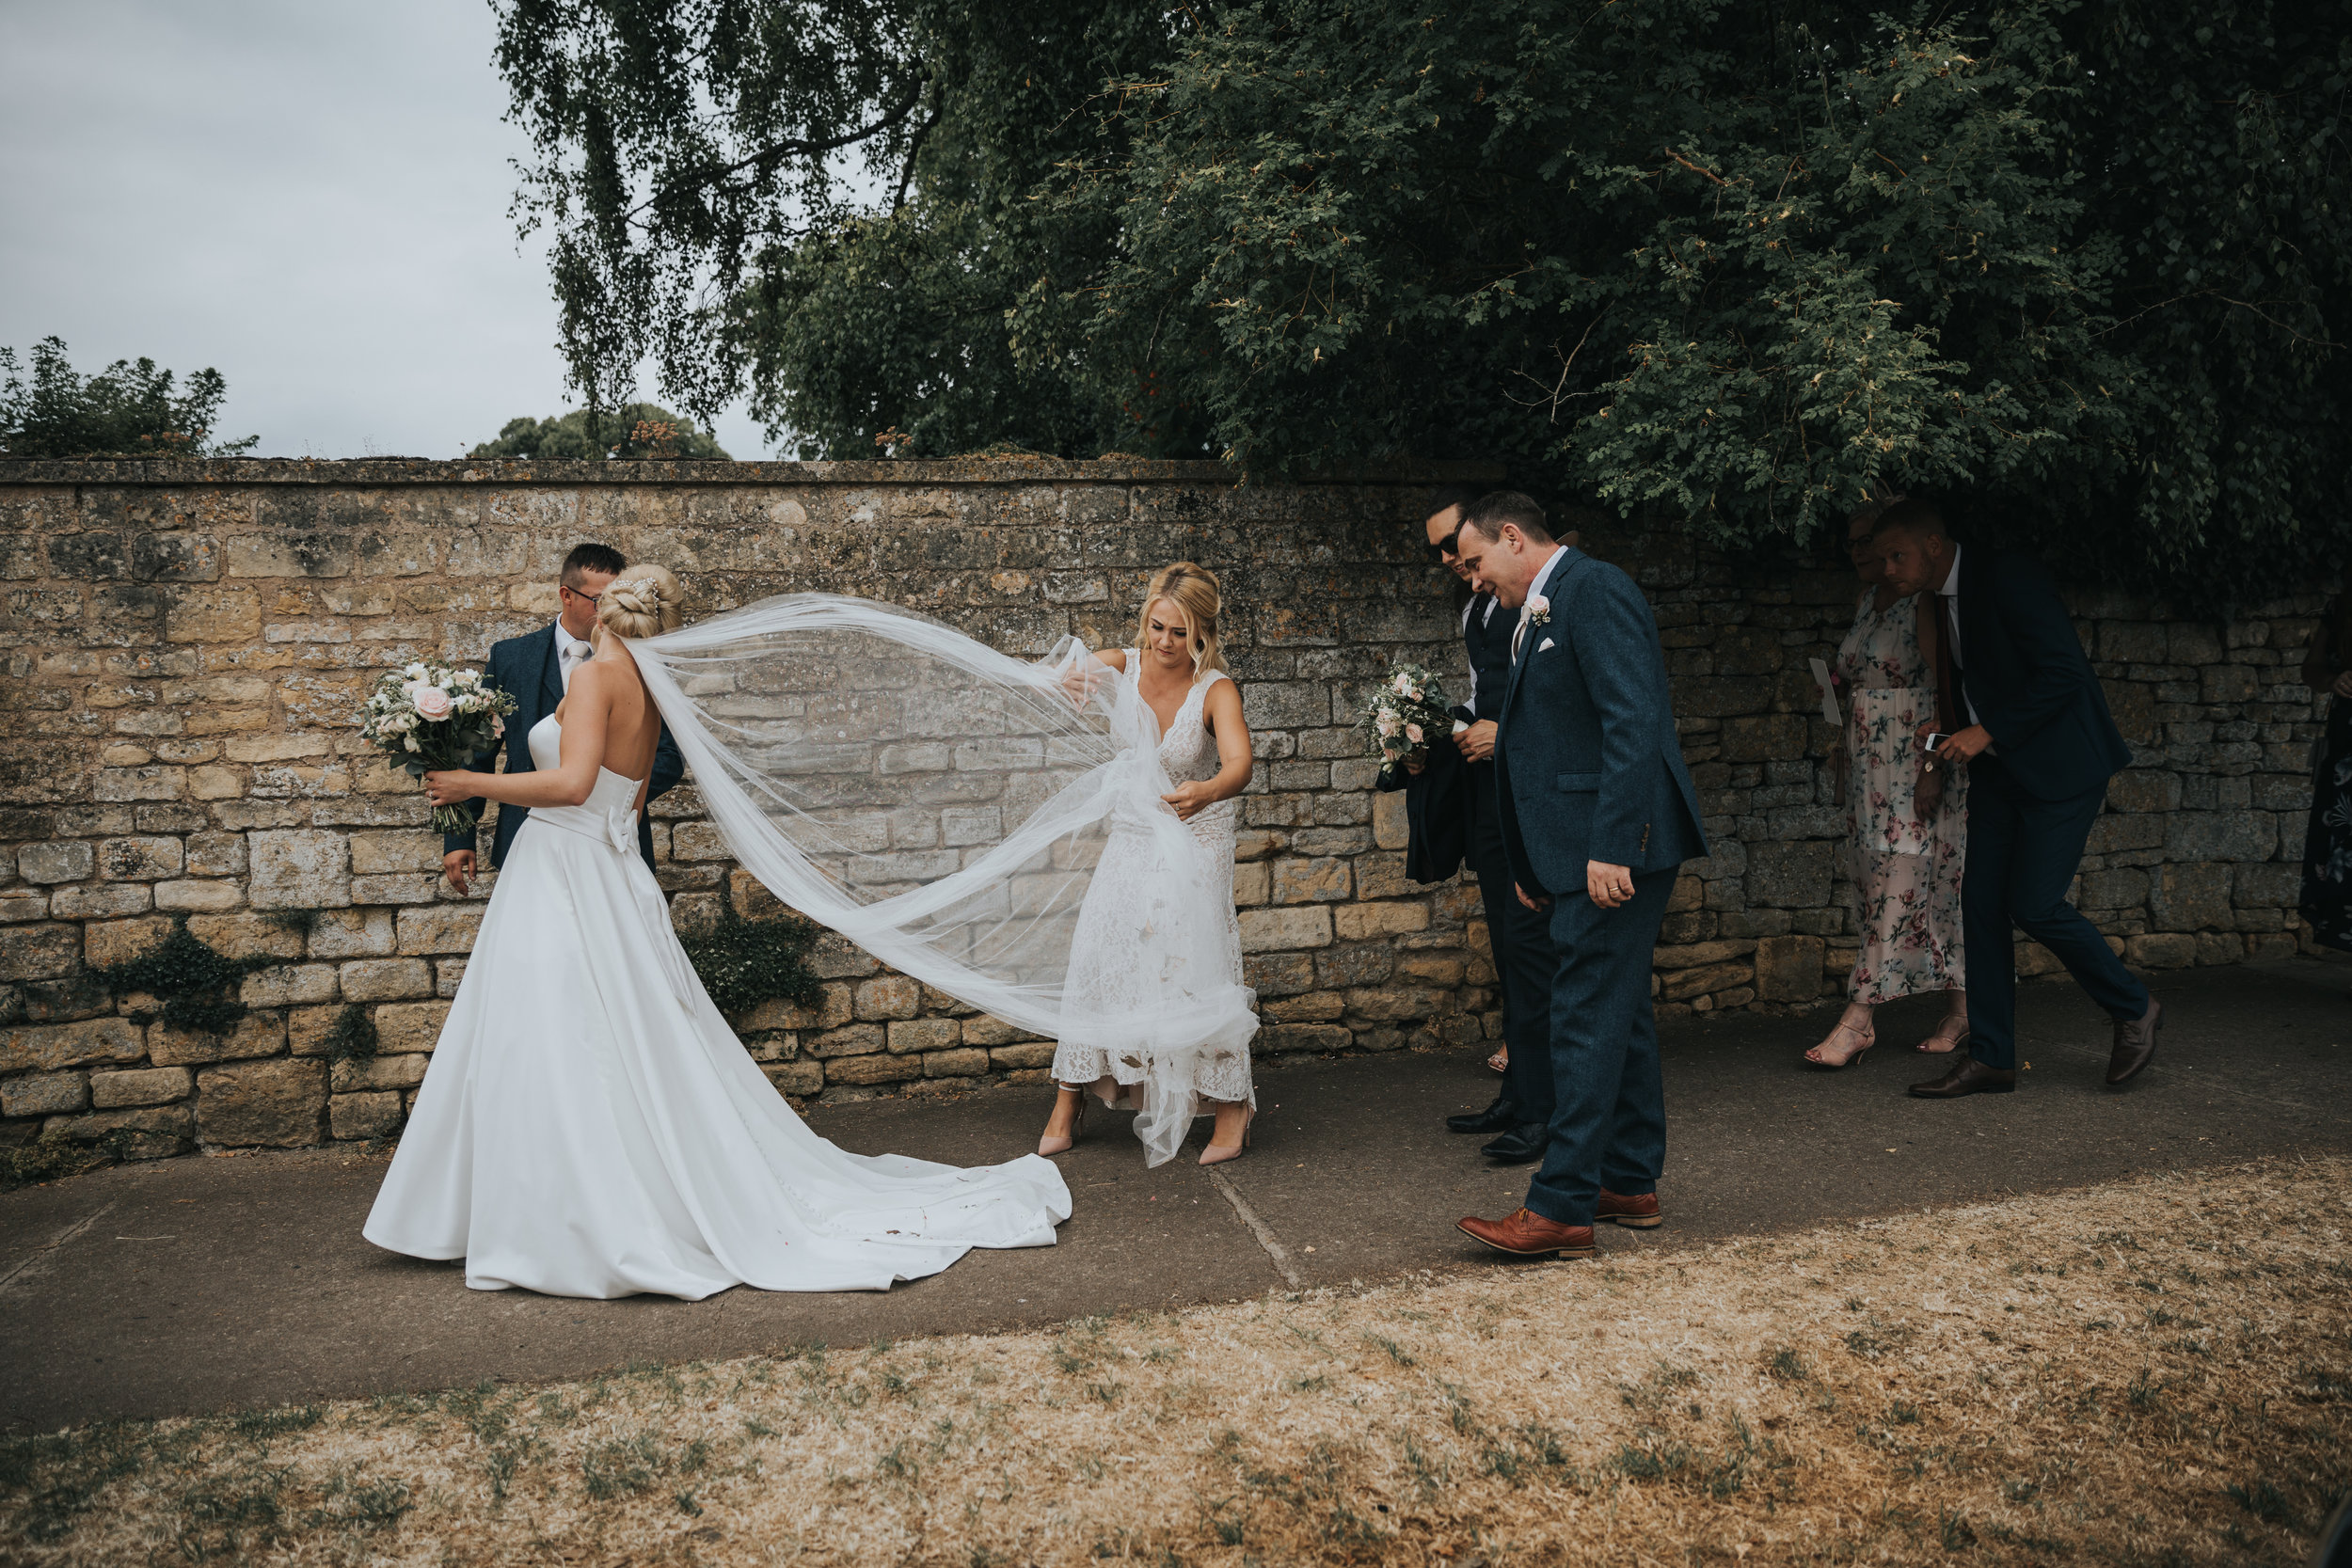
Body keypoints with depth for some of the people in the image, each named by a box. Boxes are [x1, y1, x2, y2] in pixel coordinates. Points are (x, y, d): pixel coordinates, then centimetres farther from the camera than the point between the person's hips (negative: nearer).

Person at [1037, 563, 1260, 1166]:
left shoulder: (1215, 690, -22)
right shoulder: (1121, 665, -11)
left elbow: (1239, 765, -37)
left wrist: (1203, 793, -60)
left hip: (1195, 841, -4)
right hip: (1133, 839, 4)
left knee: (1196, 970, -5)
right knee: (1097, 958, 2)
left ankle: (1233, 1106, 12)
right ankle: (1068, 1105, 15)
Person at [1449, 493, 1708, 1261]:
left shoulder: (1595, 590, -12)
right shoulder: (1541, 614, 19)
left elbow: (1635, 721, -21)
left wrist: (1610, 846, -25)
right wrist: (1528, 864, 20)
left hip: (1612, 851, -10)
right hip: (1586, 851, 10)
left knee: (1588, 1021, -8)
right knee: (1619, 1012, 15)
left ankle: (1560, 1209, -4)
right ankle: (1630, 1182, 26)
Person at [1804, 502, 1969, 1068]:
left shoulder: (1926, 601, -11)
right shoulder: (1867, 600, 14)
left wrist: (1933, 768, -21)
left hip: (1918, 764, -8)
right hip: (1872, 767, 8)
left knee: (1901, 883, -7)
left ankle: (1860, 1016, -8)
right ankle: (1964, 1006, 18)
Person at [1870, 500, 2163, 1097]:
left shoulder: (2008, 579, -17)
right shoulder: (1942, 599, 10)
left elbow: (2064, 673, -22)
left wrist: (1987, 732, -22)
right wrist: (1953, 739, 6)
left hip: (2060, 762, -8)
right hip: (1998, 766, 9)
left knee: (2034, 905, -12)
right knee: (1981, 903, 3)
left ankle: (2134, 1009, 13)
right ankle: (1990, 1058, 9)